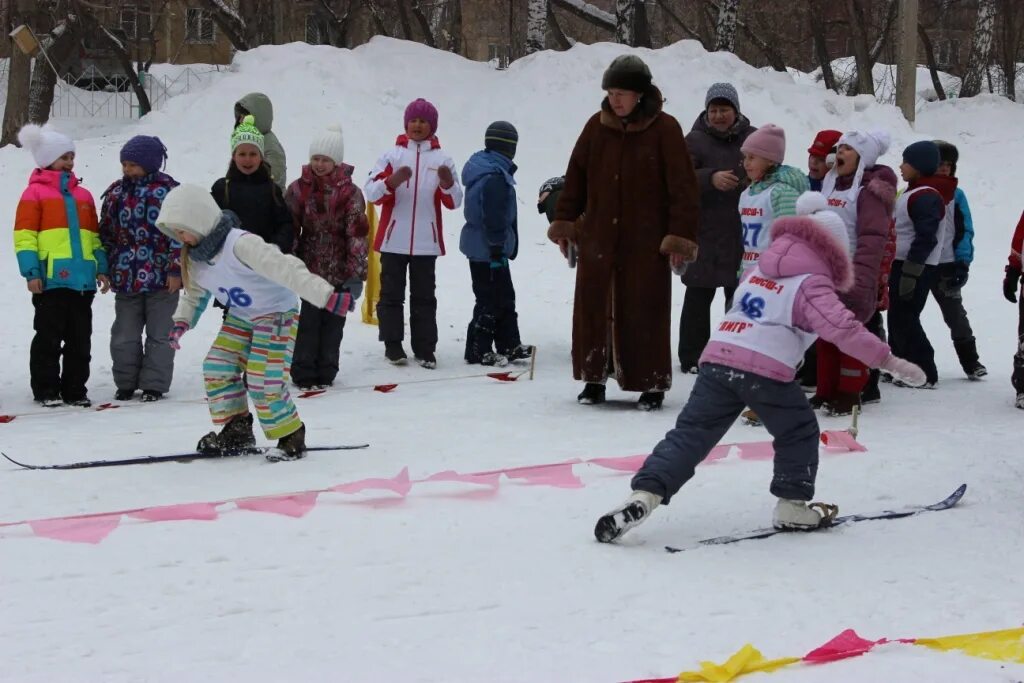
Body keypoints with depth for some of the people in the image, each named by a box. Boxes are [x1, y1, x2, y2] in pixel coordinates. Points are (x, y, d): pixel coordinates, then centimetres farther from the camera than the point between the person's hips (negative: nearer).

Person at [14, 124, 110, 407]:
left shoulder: (83, 195, 19)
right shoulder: (35, 192, 2)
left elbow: (94, 236, 23)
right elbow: (24, 235, -4)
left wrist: (101, 268, 14)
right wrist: (31, 272, -11)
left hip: (82, 280, 5)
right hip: (51, 279, -5)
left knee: (80, 340, 8)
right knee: (49, 337, -1)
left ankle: (75, 389, 15)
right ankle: (46, 390, 6)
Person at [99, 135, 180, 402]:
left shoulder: (168, 190, -7)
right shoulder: (116, 192, 8)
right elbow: (106, 232, 14)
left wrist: (175, 269, -13)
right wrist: (106, 268, 10)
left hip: (161, 278, -5)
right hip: (126, 277, 5)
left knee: (159, 334, 4)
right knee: (124, 336, 10)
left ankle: (154, 385, 12)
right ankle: (126, 383, 21)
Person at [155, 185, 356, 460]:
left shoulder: (240, 244, -33)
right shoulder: (194, 257, -5)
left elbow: (287, 269, -39)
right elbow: (194, 292, 15)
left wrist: (327, 295, -44)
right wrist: (182, 321, -2)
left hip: (276, 312, -8)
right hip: (239, 317, 8)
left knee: (264, 380, -16)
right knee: (217, 369, -2)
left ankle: (291, 436, 3)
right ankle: (236, 430, 11)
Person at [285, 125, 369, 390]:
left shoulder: (350, 192, -4)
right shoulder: (298, 189, 0)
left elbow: (357, 234, -6)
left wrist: (356, 273, -11)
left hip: (339, 271, 0)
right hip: (307, 269, 0)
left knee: (333, 323, 8)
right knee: (307, 322, -1)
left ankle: (326, 372, 19)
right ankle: (303, 373, 9)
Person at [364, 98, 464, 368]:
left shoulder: (442, 159, 5)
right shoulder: (393, 155, 2)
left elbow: (454, 202, 3)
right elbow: (371, 192, -6)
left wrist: (448, 184, -18)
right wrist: (391, 182, -25)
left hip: (426, 242, 1)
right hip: (393, 240, -1)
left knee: (424, 296, 4)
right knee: (392, 294, 4)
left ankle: (425, 348, 8)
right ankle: (392, 346, 12)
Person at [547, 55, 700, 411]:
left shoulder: (664, 129, -7)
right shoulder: (597, 126, 4)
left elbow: (682, 187, -7)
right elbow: (576, 177, 12)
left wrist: (680, 236, -12)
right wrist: (564, 222, 10)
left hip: (646, 242, -4)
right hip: (598, 237, 4)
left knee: (646, 312, 0)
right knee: (593, 308, 6)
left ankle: (652, 383, 11)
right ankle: (594, 378, 18)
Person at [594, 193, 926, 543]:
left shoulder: (758, 271, 26)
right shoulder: (812, 285, 4)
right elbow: (843, 328, -7)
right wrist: (888, 360, -7)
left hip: (717, 357, 5)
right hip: (765, 370, -5)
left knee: (689, 434, 4)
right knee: (799, 432, 17)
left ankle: (645, 494, -10)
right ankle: (792, 505, 18)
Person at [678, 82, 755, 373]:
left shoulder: (753, 138, 10)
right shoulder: (694, 140, -1)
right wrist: (711, 178, -31)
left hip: (744, 234, 3)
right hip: (706, 234, -3)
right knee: (699, 296, 1)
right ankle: (692, 357, 8)